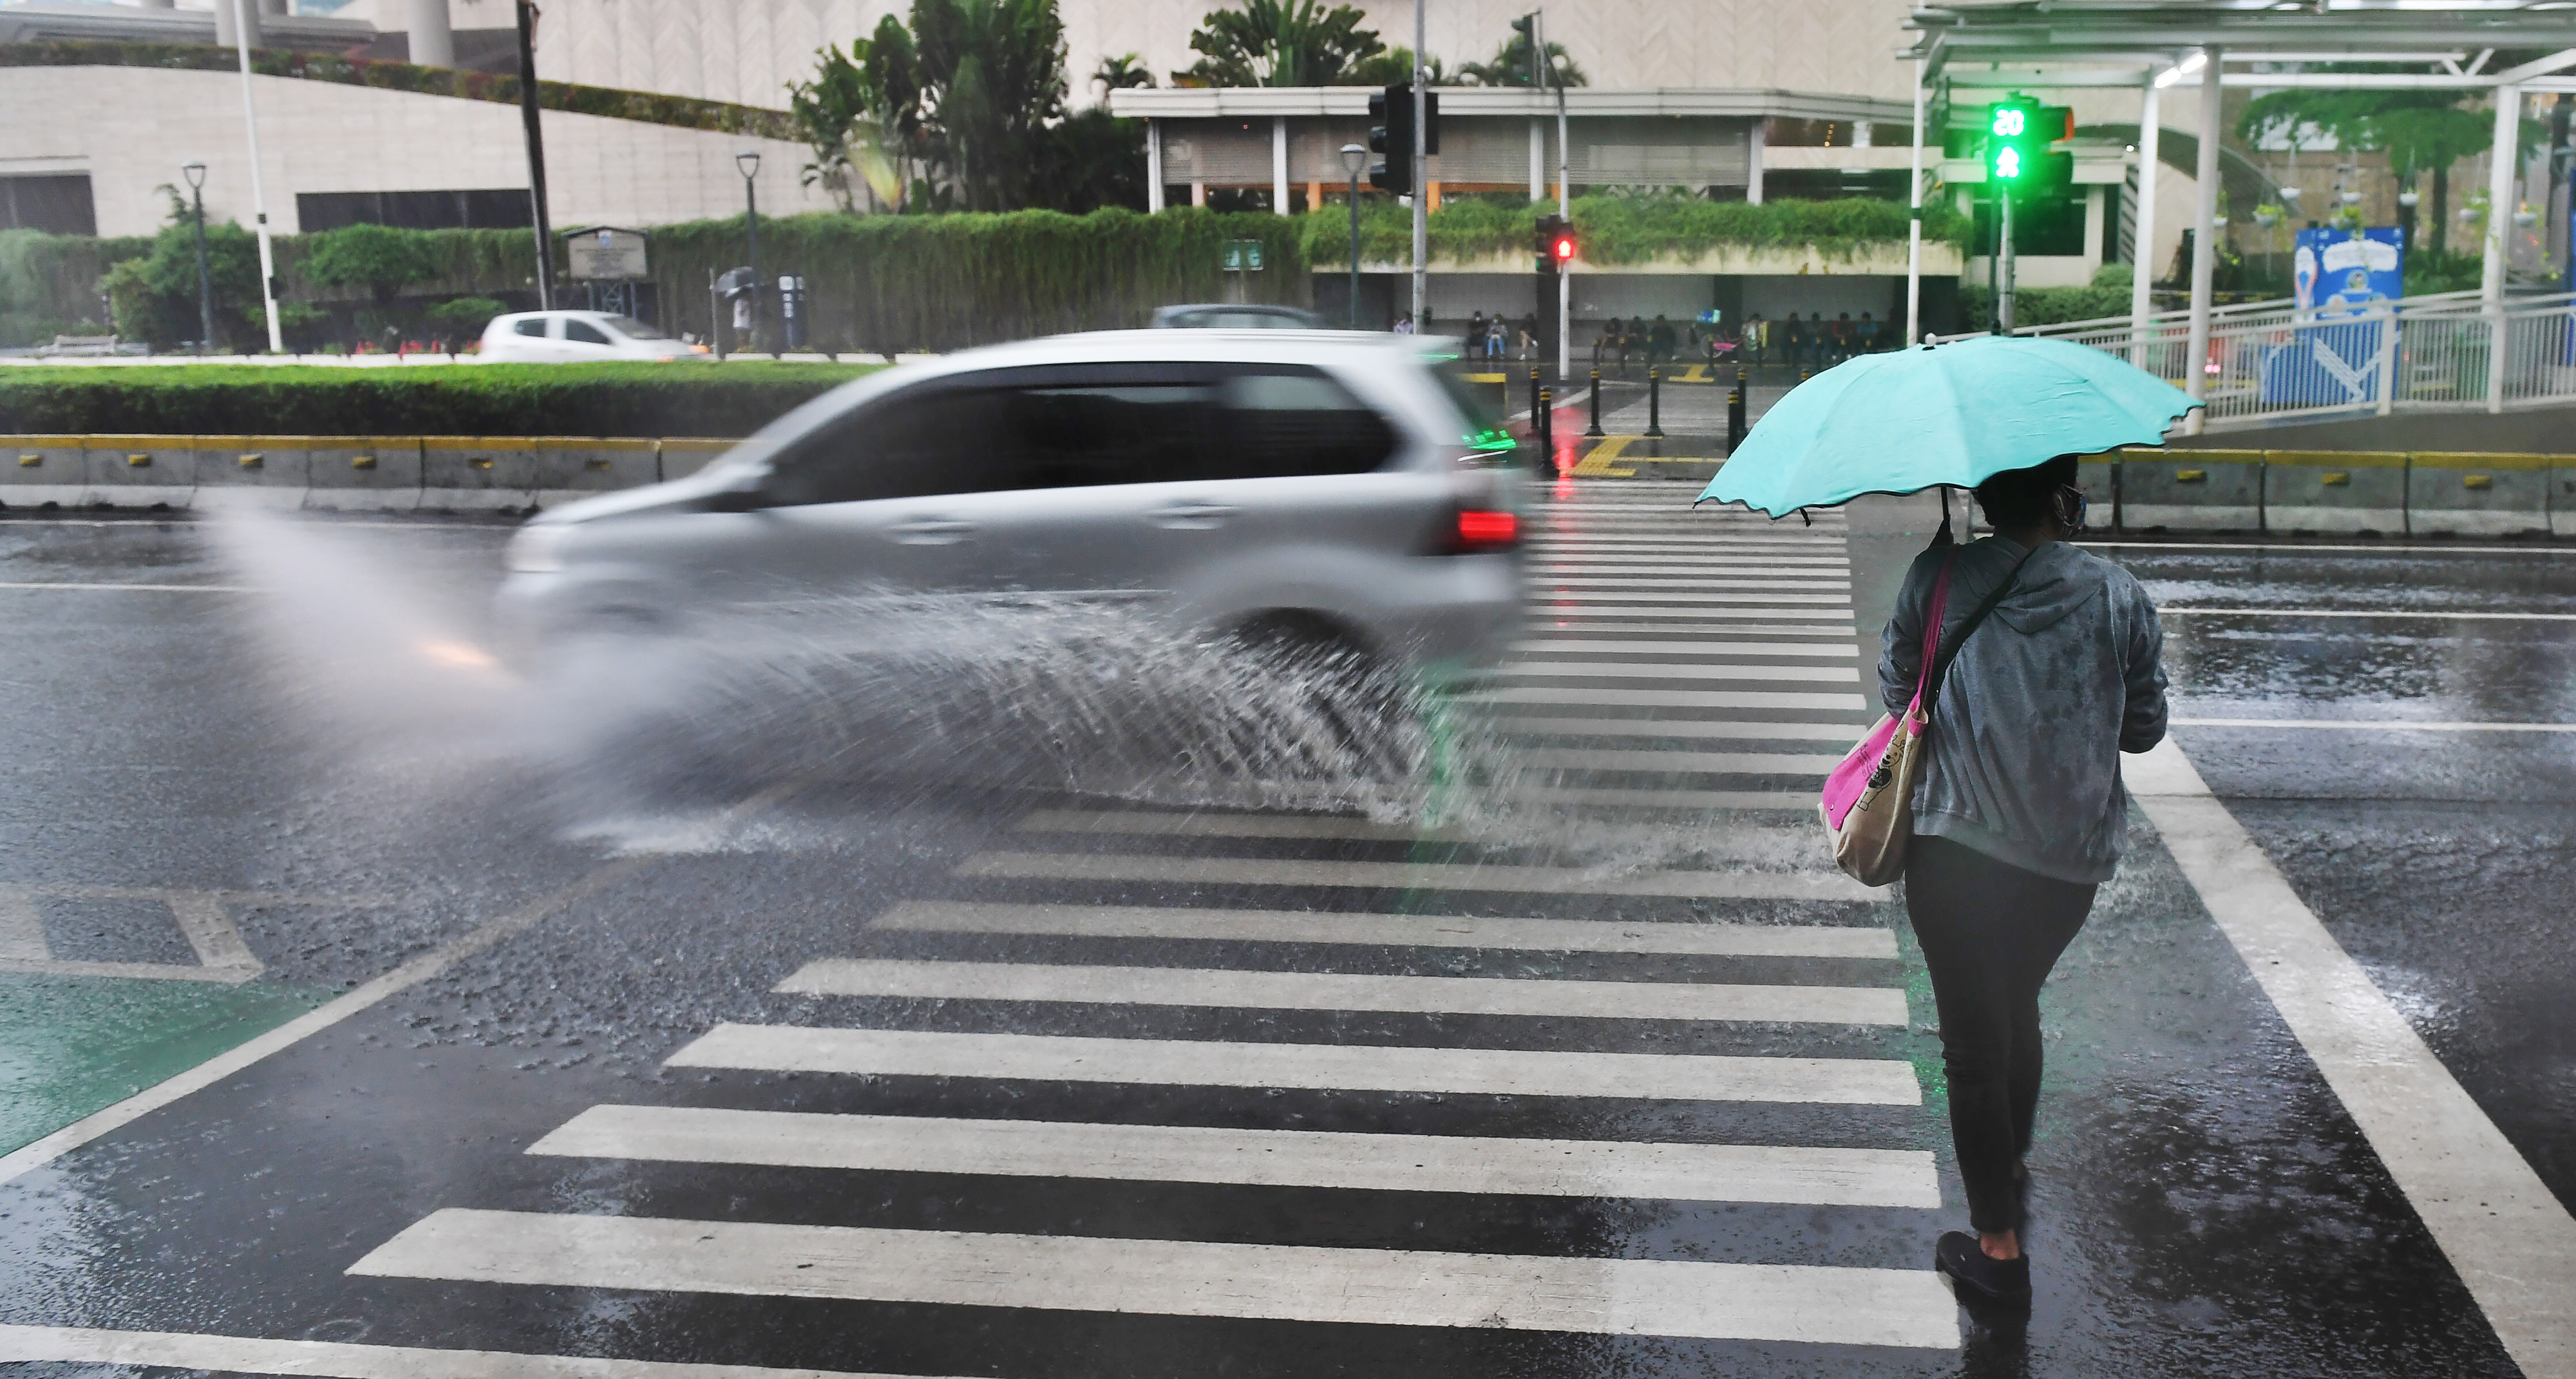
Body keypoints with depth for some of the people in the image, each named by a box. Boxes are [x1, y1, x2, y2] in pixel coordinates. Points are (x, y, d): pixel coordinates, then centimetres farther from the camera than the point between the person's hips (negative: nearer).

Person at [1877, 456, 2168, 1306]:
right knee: (2018, 1011, 27)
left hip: (1956, 849, -3)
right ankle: (2013, 1168, 46)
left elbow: (1896, 692, 2)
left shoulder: (1939, 579, -9)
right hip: (2072, 859, 3)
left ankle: (1998, 1245, 11)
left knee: (1974, 1043, 7)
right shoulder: (2118, 597, -5)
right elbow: (2145, 727, 3)